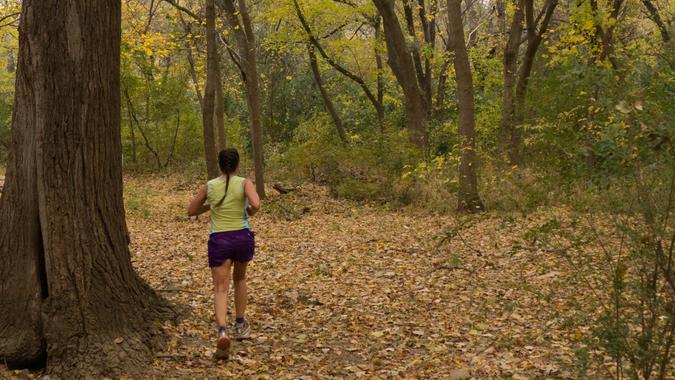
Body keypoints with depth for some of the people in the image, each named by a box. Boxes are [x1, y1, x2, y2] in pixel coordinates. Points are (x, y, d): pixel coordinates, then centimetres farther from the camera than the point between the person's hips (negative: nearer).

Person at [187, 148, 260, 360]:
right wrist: (249, 212, 0)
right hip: (243, 238, 0)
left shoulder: (209, 186, 4)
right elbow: (256, 204, -22)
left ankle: (222, 332, -27)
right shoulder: (244, 183, -3)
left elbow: (191, 211, 15)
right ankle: (240, 325, 32)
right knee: (240, 278, 27)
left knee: (221, 289, -4)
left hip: (219, 240, 0)